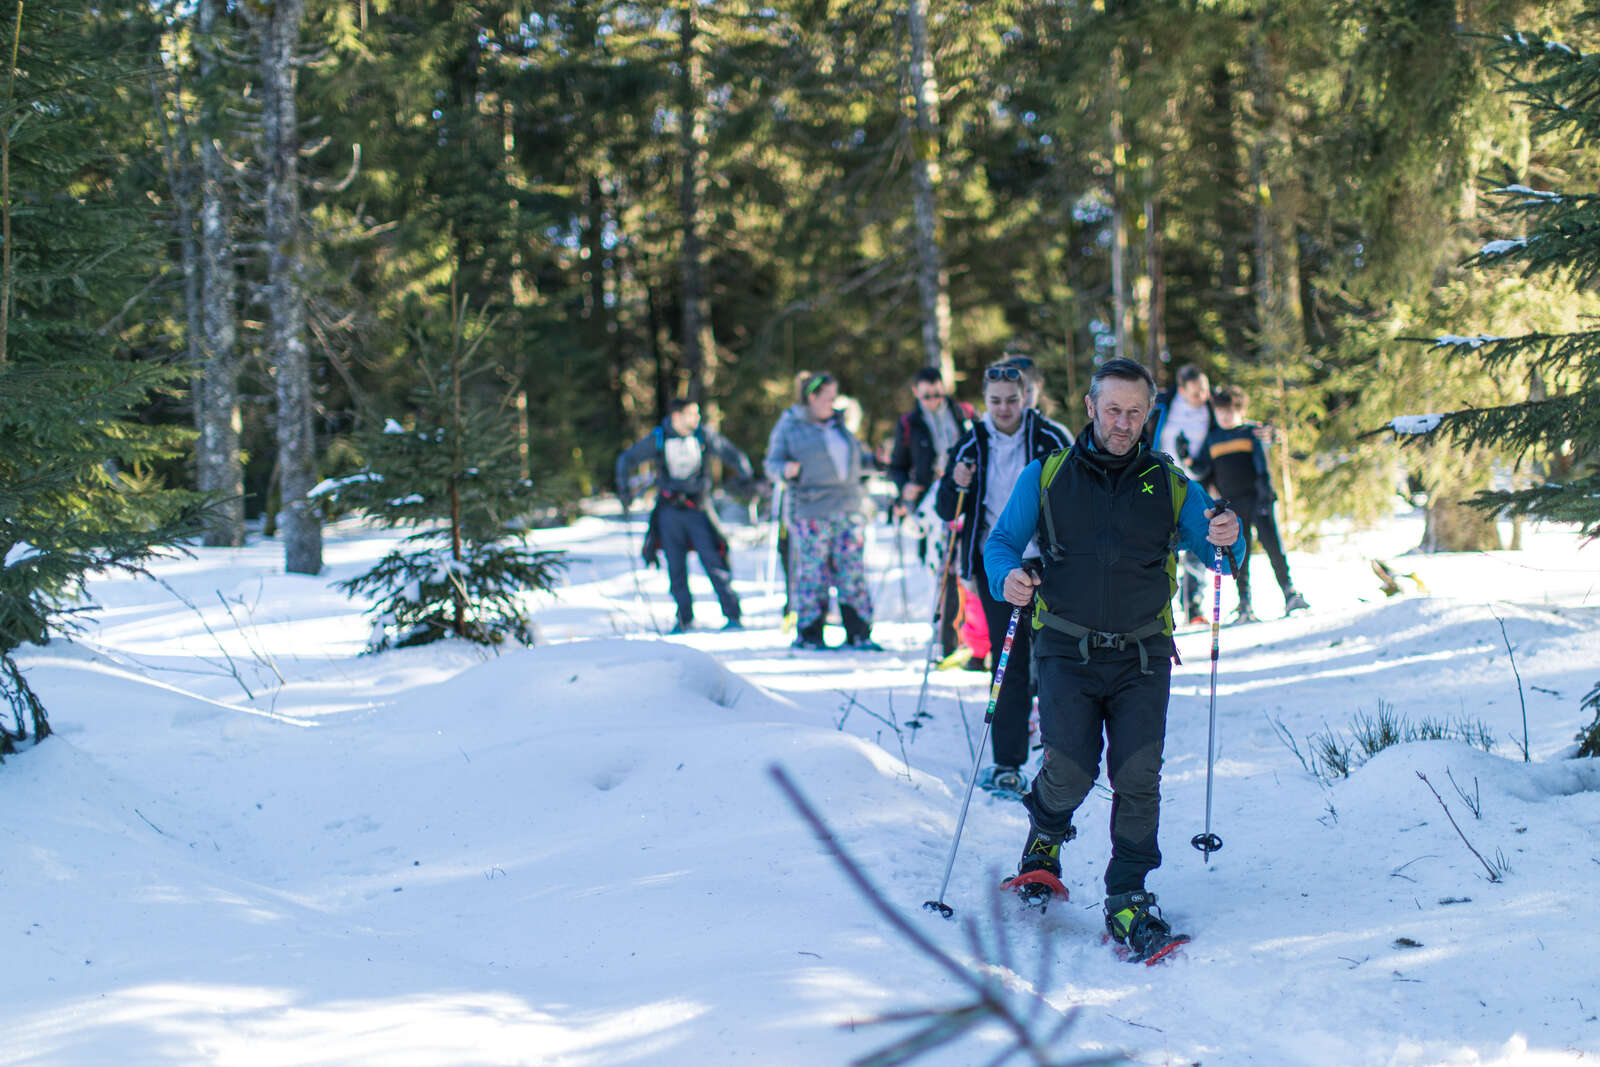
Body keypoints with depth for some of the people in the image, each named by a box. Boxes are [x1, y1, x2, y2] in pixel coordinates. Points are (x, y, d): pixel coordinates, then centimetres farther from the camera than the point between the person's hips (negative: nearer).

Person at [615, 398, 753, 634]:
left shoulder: (703, 436, -4)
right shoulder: (657, 439, -4)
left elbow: (733, 455, 6)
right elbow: (626, 460, 7)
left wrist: (748, 479, -7)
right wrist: (623, 488, -3)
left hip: (698, 508, -1)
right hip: (669, 509, 1)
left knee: (713, 561, -10)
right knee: (676, 568, 3)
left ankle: (732, 616, -5)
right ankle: (685, 618, 15)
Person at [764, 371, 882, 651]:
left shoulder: (838, 424, 19)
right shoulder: (789, 426, 3)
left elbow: (856, 461, 28)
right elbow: (772, 463, 0)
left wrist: (875, 461, 11)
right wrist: (785, 470, -20)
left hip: (849, 510, 5)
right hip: (811, 512, -5)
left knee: (853, 573, 3)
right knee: (813, 573, -5)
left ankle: (858, 633, 7)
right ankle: (808, 634, 4)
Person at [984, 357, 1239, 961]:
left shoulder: (1170, 486, 10)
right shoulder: (1046, 478, 7)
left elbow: (1215, 551, 8)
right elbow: (1002, 540, 8)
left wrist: (1226, 539, -17)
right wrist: (1007, 575, -16)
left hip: (1142, 656, 1)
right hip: (1068, 653, -1)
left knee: (1138, 777, -10)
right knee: (1070, 771, -12)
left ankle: (1128, 900, 3)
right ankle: (1046, 836, 23)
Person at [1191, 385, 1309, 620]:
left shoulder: (1251, 432, 6)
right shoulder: (1212, 439, 15)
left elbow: (1262, 463, -1)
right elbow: (1203, 470, 14)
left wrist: (1265, 490, -14)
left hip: (1256, 499, -3)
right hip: (1231, 505, 3)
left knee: (1272, 543, -11)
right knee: (1239, 554, -1)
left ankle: (1289, 592, -5)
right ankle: (1244, 604, 2)